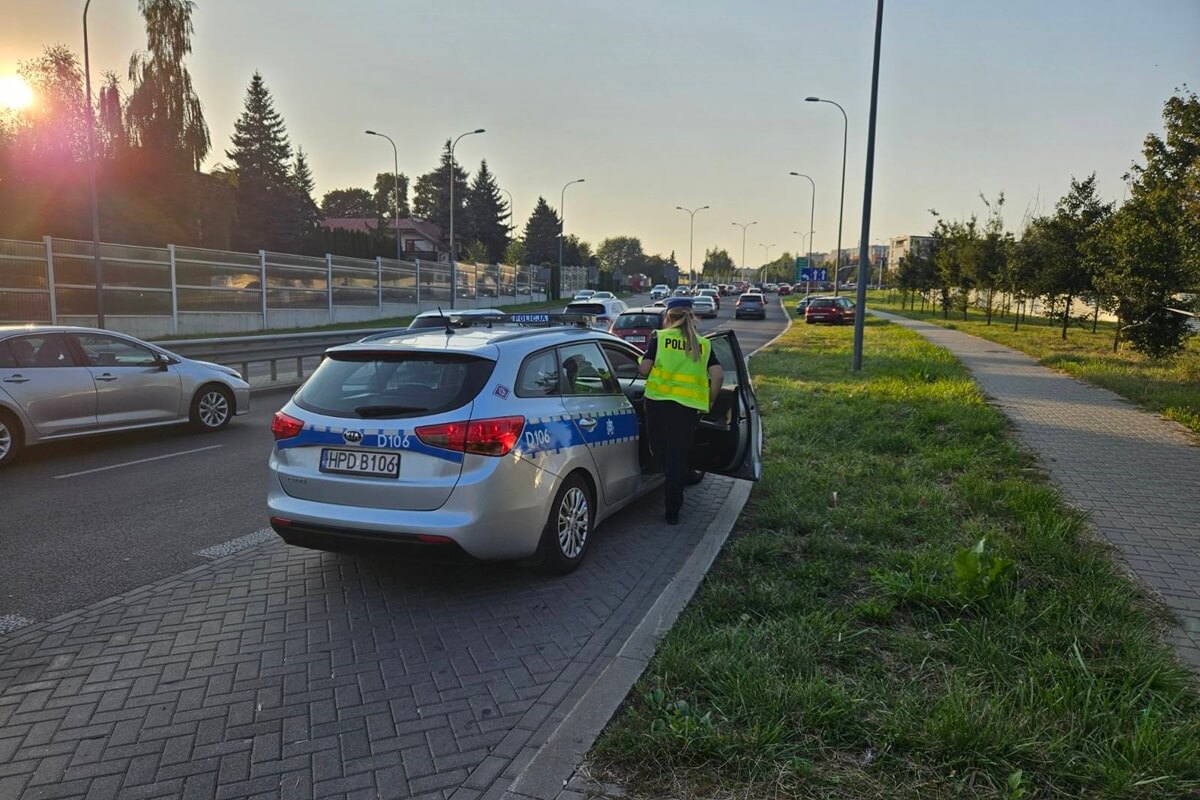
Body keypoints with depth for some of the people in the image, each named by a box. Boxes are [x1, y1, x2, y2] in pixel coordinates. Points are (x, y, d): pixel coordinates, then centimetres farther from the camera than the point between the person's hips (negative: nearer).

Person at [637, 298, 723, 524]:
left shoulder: (659, 337, 1)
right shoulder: (703, 344, 8)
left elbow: (644, 368, -5)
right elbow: (718, 376, 0)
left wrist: (640, 363, 18)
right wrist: (709, 402, 12)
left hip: (658, 401, -2)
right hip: (688, 406, 2)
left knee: (660, 451, 18)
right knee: (678, 457, 9)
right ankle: (673, 511, 12)